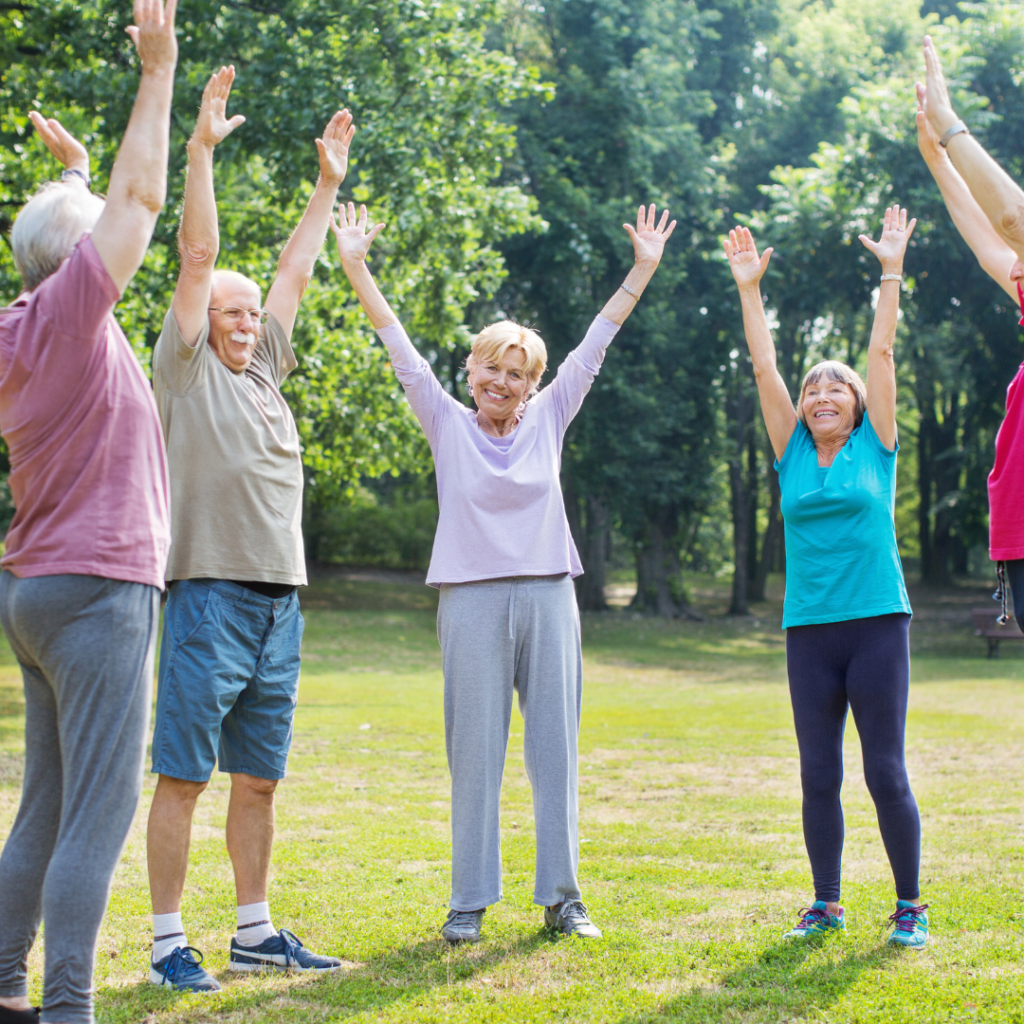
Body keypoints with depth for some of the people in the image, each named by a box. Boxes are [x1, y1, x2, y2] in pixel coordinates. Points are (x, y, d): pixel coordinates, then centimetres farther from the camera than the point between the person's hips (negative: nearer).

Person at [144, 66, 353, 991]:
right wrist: (202, 147, -9)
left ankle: (255, 933, 19)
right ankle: (168, 942, 1)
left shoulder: (264, 371, 18)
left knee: (259, 780, 11)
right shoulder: (186, 370, 2)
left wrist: (329, 184, 28)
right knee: (183, 776, -4)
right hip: (211, 599, -7)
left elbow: (297, 271, 24)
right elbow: (198, 256, -5)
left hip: (280, 607, 7)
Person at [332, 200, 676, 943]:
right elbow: (400, 347, 1)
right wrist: (355, 268, -4)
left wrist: (644, 269, 10)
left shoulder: (548, 419, 9)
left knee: (556, 747, 5)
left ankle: (562, 896, 13)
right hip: (472, 601, -2)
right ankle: (470, 900, 8)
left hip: (548, 597, 2)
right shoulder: (448, 424, 4)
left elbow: (596, 343, 10)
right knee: (475, 752, 0)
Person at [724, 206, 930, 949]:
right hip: (810, 628, 3)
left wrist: (891, 272, 1)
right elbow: (765, 367, 7)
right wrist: (750, 288, 5)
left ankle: (910, 906, 10)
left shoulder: (875, 448, 5)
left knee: (886, 772, -1)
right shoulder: (794, 457, 9)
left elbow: (883, 353, 2)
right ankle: (827, 905, 17)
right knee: (819, 776, 6)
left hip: (877, 622, -2)